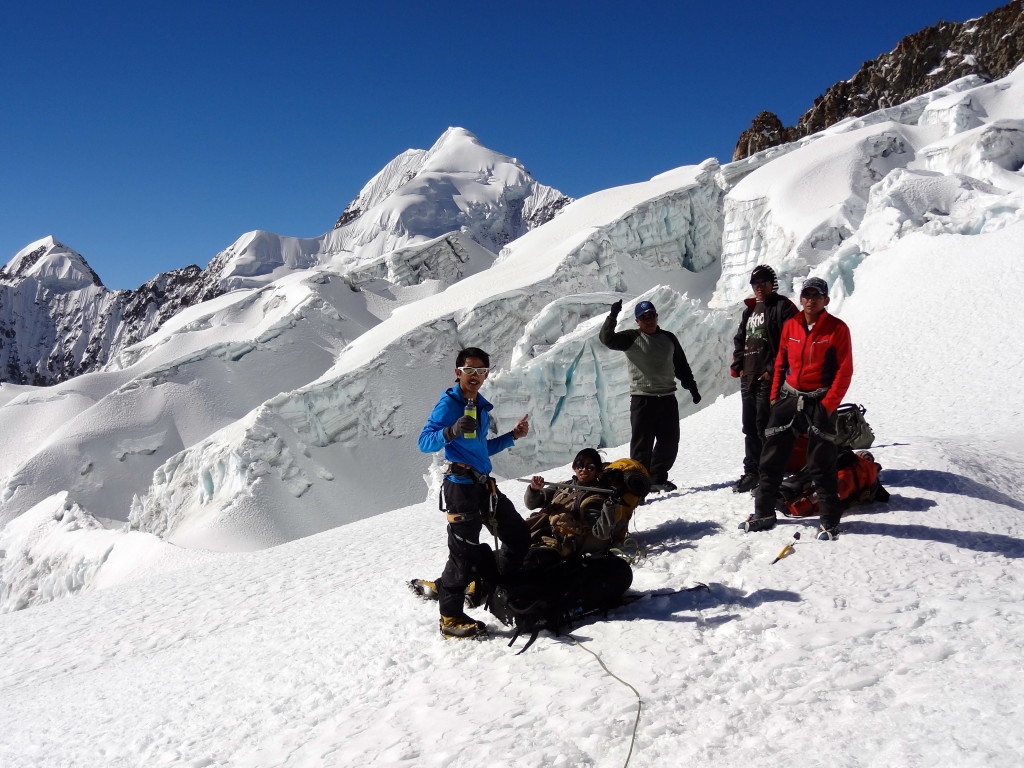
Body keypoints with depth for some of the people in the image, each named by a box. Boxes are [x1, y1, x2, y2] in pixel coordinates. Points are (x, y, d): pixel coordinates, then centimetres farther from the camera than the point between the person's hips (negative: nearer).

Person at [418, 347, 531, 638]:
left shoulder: (482, 407, 17)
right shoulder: (448, 404, -8)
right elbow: (424, 443, -18)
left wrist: (512, 436, 20)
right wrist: (451, 431, -36)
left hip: (484, 485, 9)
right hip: (460, 485, -9)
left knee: (519, 535, 12)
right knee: (465, 551, -9)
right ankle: (450, 618, 2)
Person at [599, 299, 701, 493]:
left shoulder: (669, 338, 13)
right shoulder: (631, 338, -1)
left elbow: (681, 366, 21)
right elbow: (607, 339, -16)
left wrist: (692, 388, 19)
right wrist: (613, 316, -28)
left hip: (667, 398, 5)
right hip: (642, 398, -5)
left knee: (670, 441, 8)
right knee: (642, 443, -2)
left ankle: (657, 479, 20)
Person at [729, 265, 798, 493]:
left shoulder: (782, 307, -3)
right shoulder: (750, 310, 21)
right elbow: (739, 340, 25)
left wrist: (773, 370, -15)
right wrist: (738, 366, 11)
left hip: (769, 378, -8)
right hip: (748, 378, 8)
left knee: (765, 427, -10)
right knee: (750, 427, 11)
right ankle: (751, 472, 19)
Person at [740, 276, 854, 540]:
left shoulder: (837, 328, -4)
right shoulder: (790, 325, 7)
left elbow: (844, 371, -6)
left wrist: (828, 405, -13)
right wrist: (775, 396, 6)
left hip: (819, 402, -4)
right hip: (788, 398, 4)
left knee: (821, 464, -3)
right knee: (771, 459, 7)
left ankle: (830, 522, 9)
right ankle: (764, 513, 18)